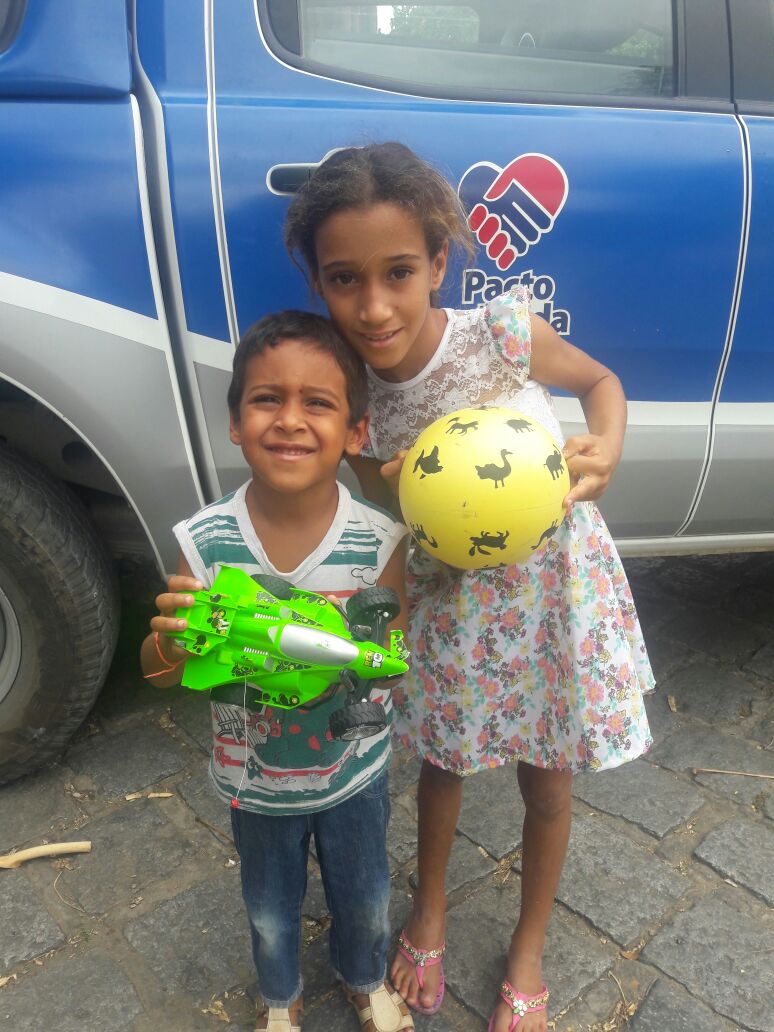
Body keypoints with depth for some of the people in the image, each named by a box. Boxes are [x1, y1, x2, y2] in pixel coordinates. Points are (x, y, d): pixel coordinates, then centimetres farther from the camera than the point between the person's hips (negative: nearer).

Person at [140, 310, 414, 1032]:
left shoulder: (378, 539, -23)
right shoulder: (204, 542, -22)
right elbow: (160, 676, -12)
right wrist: (172, 639, -35)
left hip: (353, 771, 0)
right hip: (254, 778, 0)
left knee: (363, 897, 27)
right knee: (270, 908, 27)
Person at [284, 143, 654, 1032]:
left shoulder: (505, 332, -24)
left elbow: (600, 379, -5)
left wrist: (606, 450, -25)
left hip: (551, 581, -1)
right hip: (448, 598, 2)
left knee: (546, 780, 16)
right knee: (442, 759, 21)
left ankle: (529, 952, 45)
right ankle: (430, 912, 52)